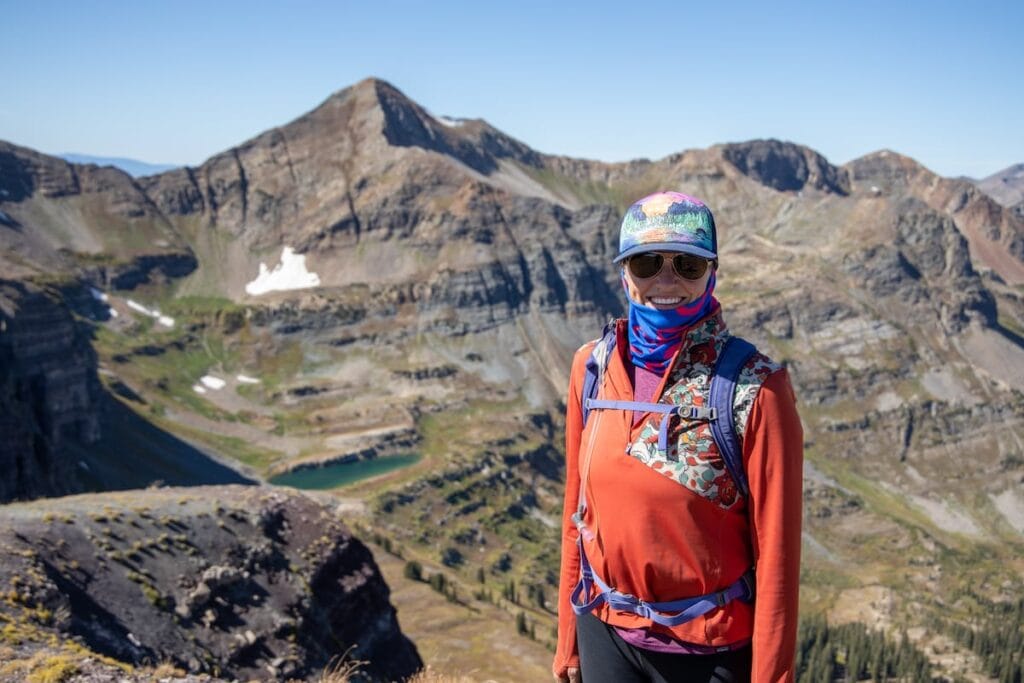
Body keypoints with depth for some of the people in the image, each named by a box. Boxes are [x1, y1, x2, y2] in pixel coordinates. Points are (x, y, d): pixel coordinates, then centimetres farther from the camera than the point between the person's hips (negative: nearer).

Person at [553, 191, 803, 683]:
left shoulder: (754, 387, -16)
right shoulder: (593, 366, -5)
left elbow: (776, 549, -13)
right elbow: (577, 513, 3)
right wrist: (568, 639, 8)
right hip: (606, 637, 3)